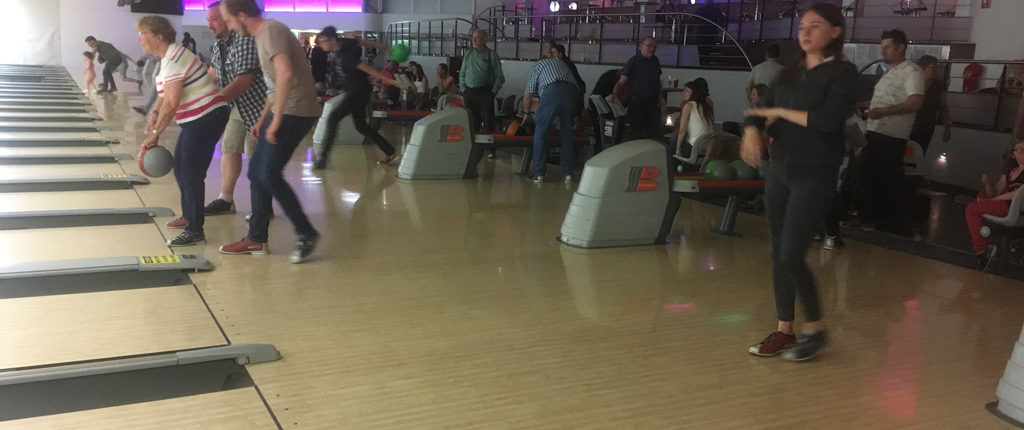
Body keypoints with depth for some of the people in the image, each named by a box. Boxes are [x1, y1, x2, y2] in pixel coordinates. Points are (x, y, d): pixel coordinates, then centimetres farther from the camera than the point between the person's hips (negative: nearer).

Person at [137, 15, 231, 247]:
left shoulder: (173, 60, -20)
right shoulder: (169, 55, 12)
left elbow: (172, 103, -24)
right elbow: (167, 93, 19)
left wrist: (155, 134, -18)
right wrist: (155, 113, 1)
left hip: (207, 117, -11)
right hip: (198, 119, 11)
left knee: (191, 173, -11)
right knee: (180, 167, 17)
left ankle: (195, 231, -7)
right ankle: (188, 216, 32)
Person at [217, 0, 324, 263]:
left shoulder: (271, 30, -14)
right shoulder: (262, 34, 18)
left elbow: (285, 74, -29)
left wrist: (276, 120, -25)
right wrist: (262, 120, 24)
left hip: (295, 112, -10)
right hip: (283, 111, 10)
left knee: (269, 175, -13)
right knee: (256, 173, 10)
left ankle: (306, 234, -2)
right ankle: (256, 239, 18)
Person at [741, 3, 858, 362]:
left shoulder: (843, 73, -7)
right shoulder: (790, 74, 12)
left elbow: (829, 120, -21)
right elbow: (760, 112, 7)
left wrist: (780, 112, -11)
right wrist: (752, 131, -15)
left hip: (814, 176, -6)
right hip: (779, 170, 6)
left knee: (792, 256, -9)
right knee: (778, 255, 7)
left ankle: (816, 329, 11)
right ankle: (784, 331, 19)